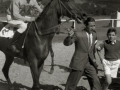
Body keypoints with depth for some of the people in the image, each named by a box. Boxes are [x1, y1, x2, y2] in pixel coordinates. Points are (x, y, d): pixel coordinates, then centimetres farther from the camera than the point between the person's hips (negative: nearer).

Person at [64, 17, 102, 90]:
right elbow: (66, 43, -17)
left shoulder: (94, 35, 3)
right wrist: (70, 36, -37)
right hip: (79, 63, -5)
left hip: (90, 63, 5)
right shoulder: (78, 34, -16)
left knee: (96, 83, 1)